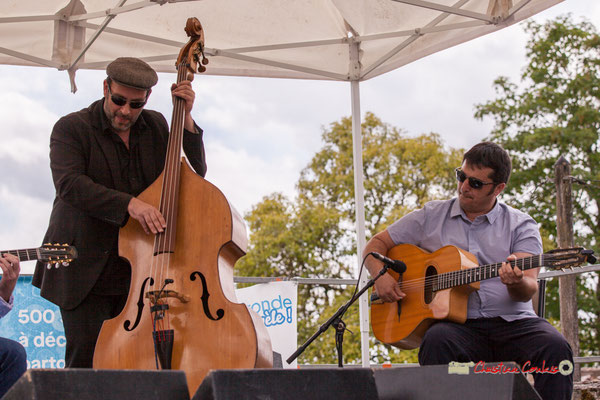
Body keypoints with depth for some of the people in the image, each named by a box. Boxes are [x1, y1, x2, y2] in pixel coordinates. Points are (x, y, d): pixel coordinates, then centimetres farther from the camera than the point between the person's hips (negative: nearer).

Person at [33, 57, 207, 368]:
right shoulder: (72, 128, -4)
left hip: (138, 272, 4)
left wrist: (186, 118, -3)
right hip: (86, 270, -4)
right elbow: (69, 184, -21)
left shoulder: (156, 126, 11)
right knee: (86, 361, -8)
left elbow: (195, 174, 8)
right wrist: (129, 203, -33)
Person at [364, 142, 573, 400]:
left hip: (512, 322, 0)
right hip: (457, 324, 0)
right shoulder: (431, 217, 14)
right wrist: (381, 276, -3)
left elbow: (528, 290, -4)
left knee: (555, 347, -30)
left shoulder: (521, 226, 9)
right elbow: (376, 244, 19)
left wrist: (517, 283, -29)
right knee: (437, 340, -35)